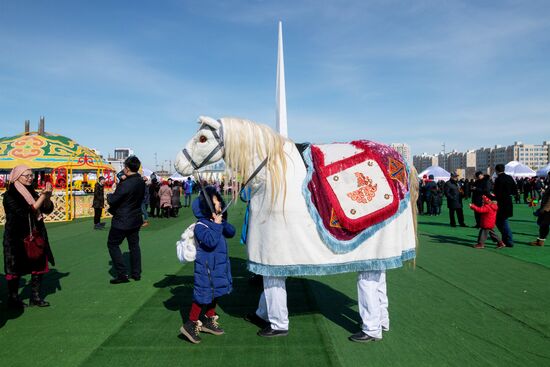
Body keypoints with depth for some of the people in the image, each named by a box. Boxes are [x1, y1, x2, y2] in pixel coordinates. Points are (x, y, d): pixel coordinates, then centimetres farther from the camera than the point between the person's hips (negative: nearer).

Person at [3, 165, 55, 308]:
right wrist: (42, 197, -24)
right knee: (15, 269, 5)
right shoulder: (9, 195, -10)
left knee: (39, 266, 6)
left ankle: (35, 297, 16)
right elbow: (25, 213, -21)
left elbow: (48, 209, 4)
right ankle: (13, 299, 19)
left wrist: (47, 196, -14)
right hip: (17, 238, -6)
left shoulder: (32, 193, 9)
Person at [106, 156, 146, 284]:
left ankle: (122, 274, 5)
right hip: (136, 219, 8)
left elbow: (112, 200, -20)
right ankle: (136, 273, 22)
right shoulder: (141, 182, 2)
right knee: (134, 245, 16)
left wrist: (109, 195, 3)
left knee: (113, 244, 6)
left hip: (122, 221, -8)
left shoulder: (125, 184, -24)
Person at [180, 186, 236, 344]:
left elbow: (231, 233, 5)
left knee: (214, 293, 18)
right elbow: (211, 242, -32)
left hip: (219, 266, 9)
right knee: (203, 295, -3)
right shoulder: (201, 225, -20)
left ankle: (209, 321, 33)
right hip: (206, 268, -9)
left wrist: (223, 223, -10)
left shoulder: (218, 222, 7)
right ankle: (191, 324, 10)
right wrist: (217, 225, -27)